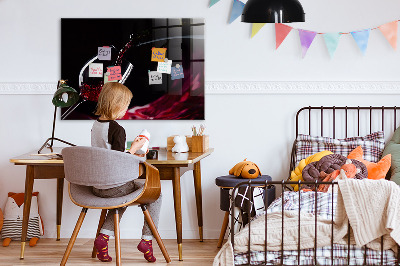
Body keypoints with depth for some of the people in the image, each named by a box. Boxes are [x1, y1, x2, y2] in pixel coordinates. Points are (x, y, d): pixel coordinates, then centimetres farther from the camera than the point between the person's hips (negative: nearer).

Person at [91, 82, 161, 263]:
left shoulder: (95, 126, 6)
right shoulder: (117, 129, -19)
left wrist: (130, 154, 19)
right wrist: (134, 149, -7)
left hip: (96, 186, 8)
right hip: (114, 186, -8)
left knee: (122, 196, 36)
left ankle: (104, 236, 19)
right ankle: (147, 239, 9)